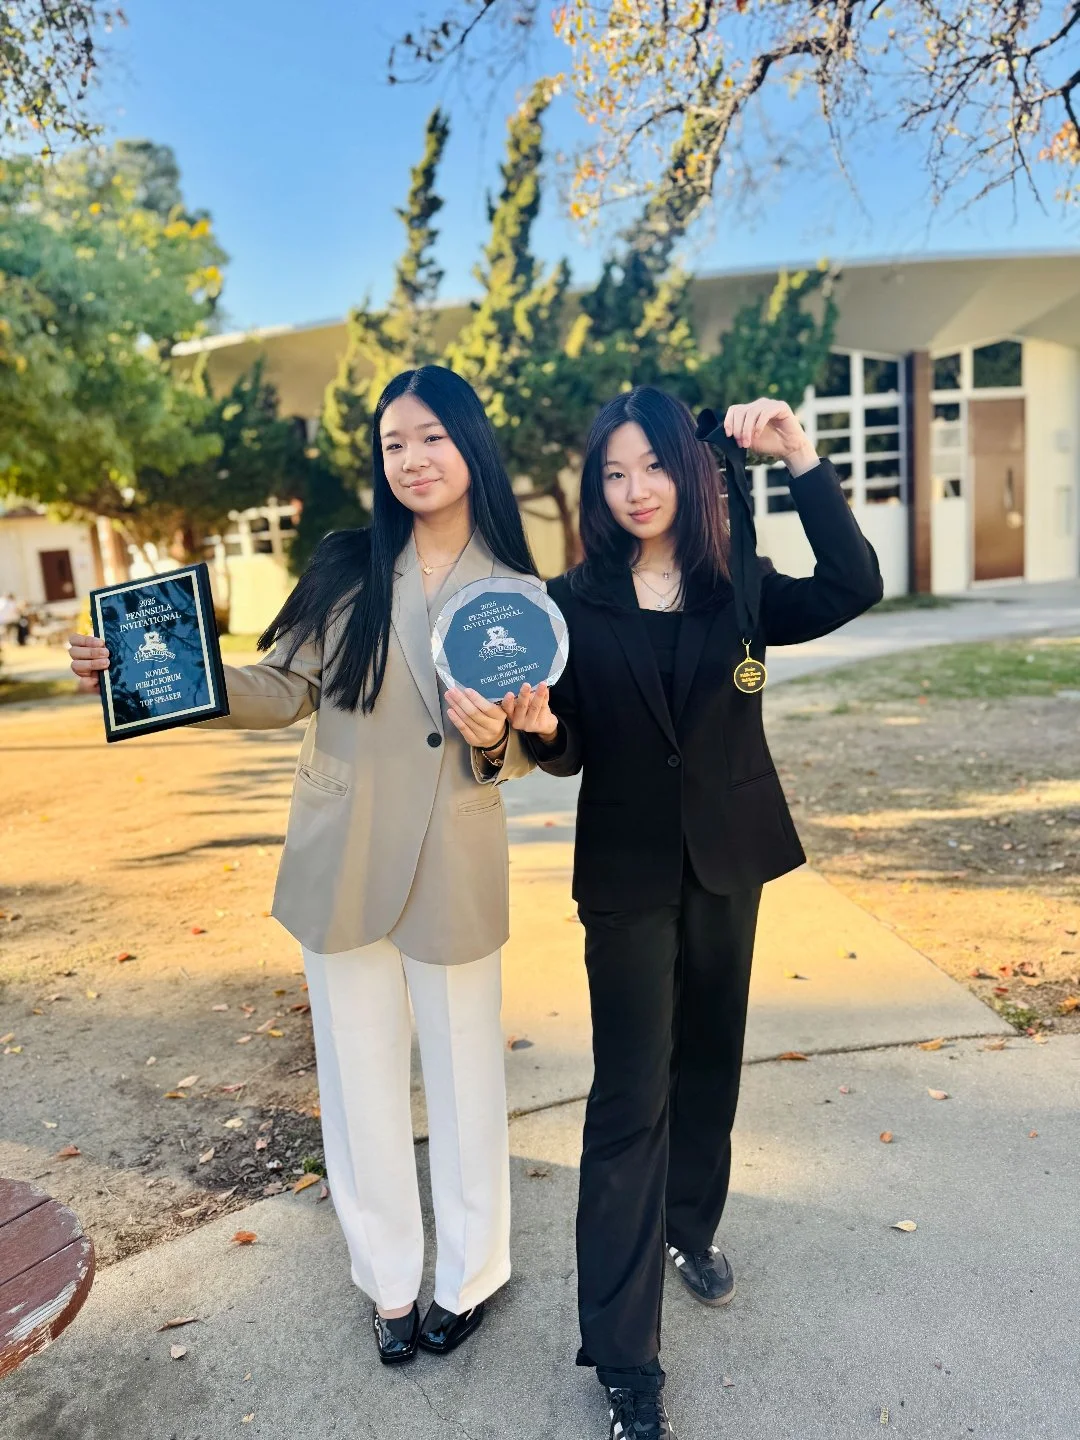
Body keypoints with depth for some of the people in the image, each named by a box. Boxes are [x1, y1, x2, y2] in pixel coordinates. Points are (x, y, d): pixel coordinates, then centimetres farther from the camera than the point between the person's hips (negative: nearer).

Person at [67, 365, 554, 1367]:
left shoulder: (516, 592, 0)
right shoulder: (346, 570, 0)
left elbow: (524, 748, 1)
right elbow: (281, 690, 0)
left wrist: (493, 738, -21)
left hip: (455, 872, -1)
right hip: (340, 868, 1)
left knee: (463, 1075, 13)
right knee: (360, 1080, 14)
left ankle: (471, 1272, 39)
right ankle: (387, 1277, 38)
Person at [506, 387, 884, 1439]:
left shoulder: (739, 588, -2)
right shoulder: (574, 603, -6)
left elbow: (854, 590, -18)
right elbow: (570, 751, -4)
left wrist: (799, 458, -22)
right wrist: (540, 730, -27)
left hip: (728, 858, 3)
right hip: (628, 872, -3)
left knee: (708, 1057, 19)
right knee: (631, 1095, -1)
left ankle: (690, 1228, 45)